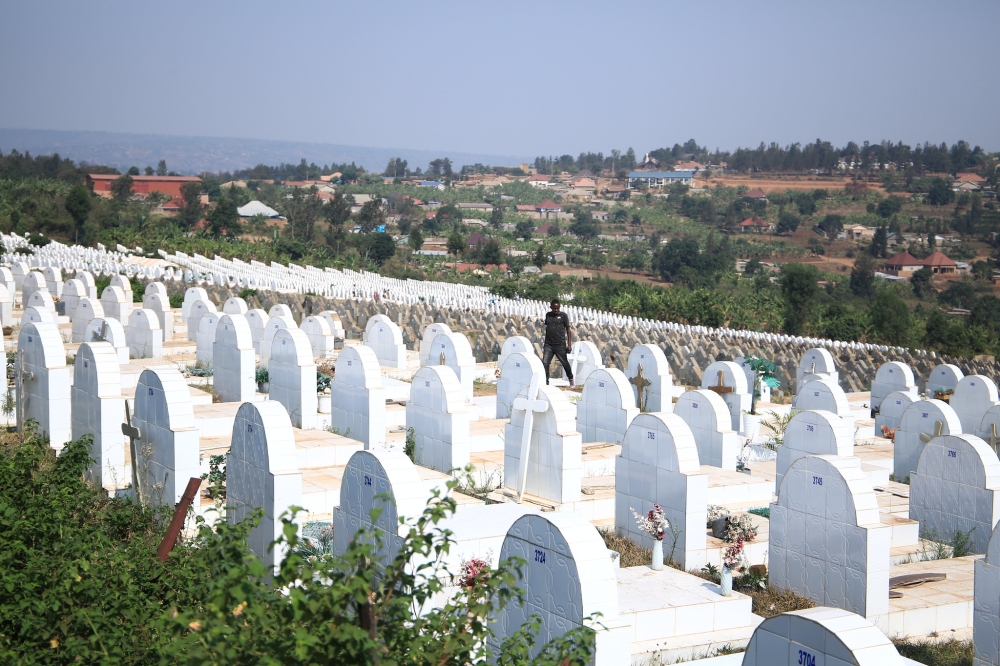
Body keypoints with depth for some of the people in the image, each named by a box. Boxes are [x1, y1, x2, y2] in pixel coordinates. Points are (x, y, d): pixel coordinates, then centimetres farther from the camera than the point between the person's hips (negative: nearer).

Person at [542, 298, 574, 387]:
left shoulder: (563, 315, -1)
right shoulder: (548, 315, 11)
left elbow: (568, 330, 0)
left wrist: (569, 344, -6)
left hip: (560, 345, -3)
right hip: (548, 345, 3)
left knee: (565, 363, 8)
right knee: (545, 363, -8)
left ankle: (571, 380, 26)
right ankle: (545, 382, -4)